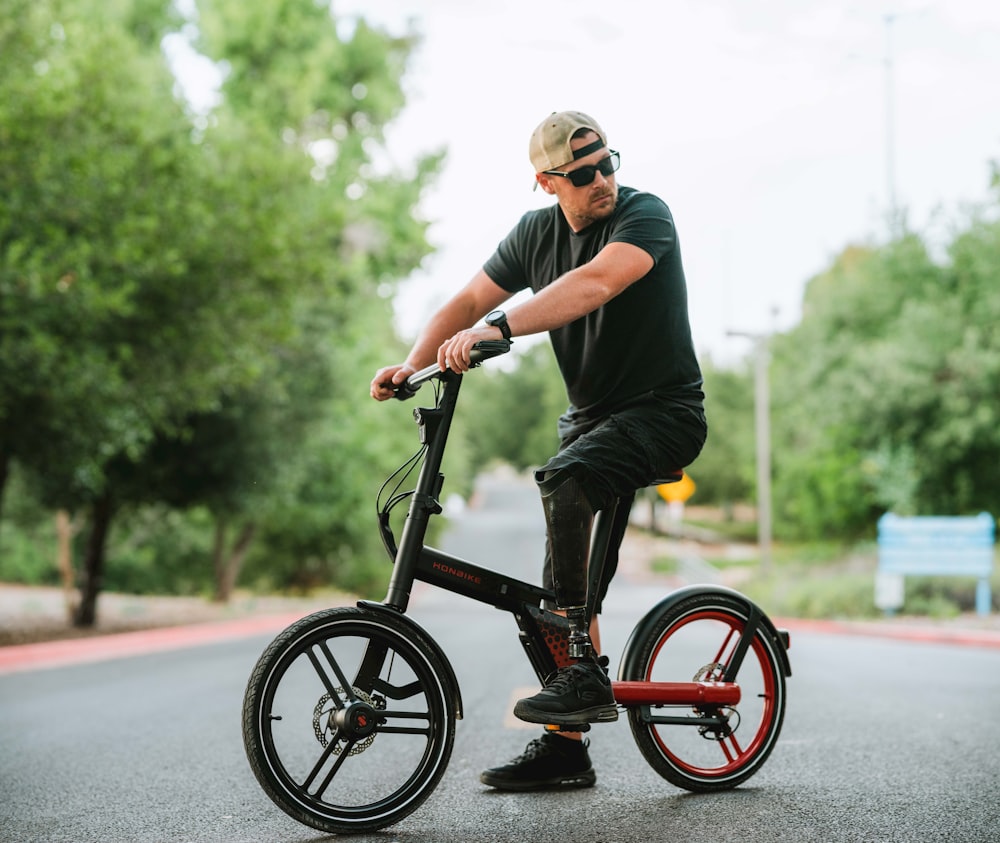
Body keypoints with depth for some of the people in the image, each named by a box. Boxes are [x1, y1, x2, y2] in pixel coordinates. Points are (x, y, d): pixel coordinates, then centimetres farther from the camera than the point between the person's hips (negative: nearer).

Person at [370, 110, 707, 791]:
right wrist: (412, 364, -11)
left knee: (564, 480, -35)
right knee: (566, 589, 5)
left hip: (663, 410, -7)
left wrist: (495, 328, -43)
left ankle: (587, 676, -30)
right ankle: (565, 748, 15)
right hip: (592, 416, 7)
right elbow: (470, 300, 7)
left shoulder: (646, 214, -15)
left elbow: (597, 283, -34)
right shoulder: (537, 232, 5)